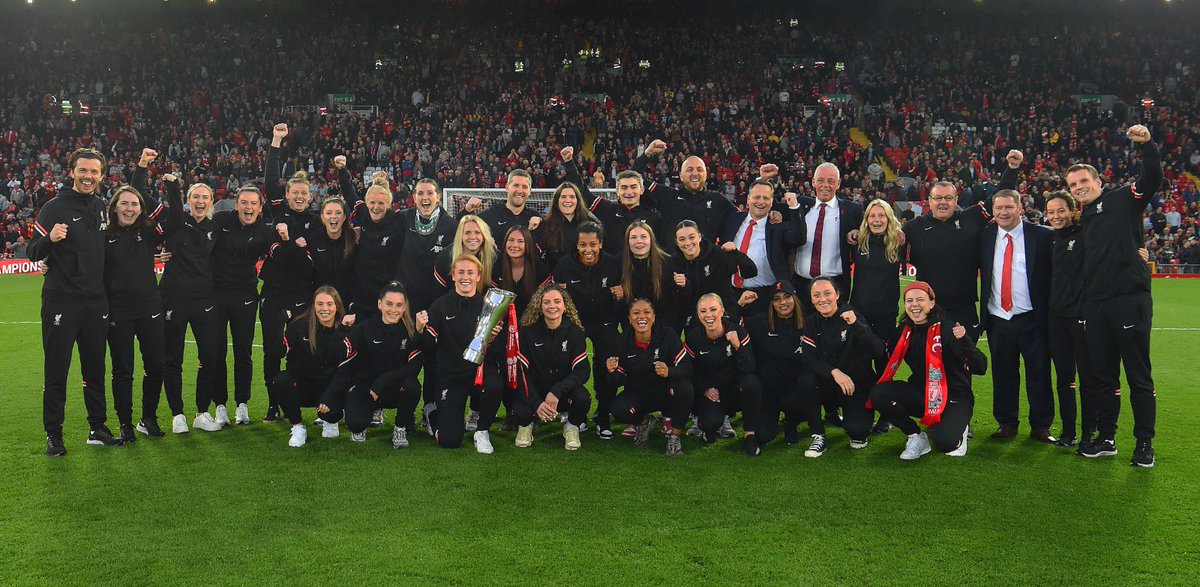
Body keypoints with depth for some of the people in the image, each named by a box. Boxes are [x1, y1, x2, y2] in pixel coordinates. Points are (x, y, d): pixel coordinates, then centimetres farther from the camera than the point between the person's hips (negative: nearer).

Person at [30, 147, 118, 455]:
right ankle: (53, 435, 11)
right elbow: (34, 254, -11)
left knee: (95, 369, 12)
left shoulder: (101, 207, 10)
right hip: (61, 303, -5)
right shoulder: (54, 207, -8)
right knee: (56, 371, 2)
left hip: (95, 303, 5)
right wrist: (50, 239, -29)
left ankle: (98, 428, 22)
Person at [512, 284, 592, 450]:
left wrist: (557, 391, -29)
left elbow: (582, 370, -14)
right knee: (520, 413, -30)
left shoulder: (575, 331, -8)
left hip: (564, 392, 0)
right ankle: (526, 424, 10)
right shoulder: (528, 331, -9)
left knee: (583, 398, -32)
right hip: (534, 390, 0)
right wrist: (536, 403, -23)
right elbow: (520, 371, -10)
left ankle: (572, 427, 3)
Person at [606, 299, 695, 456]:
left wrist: (669, 372, -40)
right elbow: (620, 381, -4)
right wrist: (613, 372, -27)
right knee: (619, 411, -29)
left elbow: (687, 367, -18)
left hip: (666, 392, -1)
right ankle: (645, 422, 10)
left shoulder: (667, 334, -14)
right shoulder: (624, 342, -7)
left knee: (685, 388, -34)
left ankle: (674, 435, -9)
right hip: (638, 393, 2)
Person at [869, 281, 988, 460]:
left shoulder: (947, 329, -17)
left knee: (944, 442, -32)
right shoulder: (904, 332, 0)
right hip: (921, 394, 5)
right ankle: (917, 437, 0)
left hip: (954, 397, -5)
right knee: (878, 393, -19)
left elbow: (980, 368, -20)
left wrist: (964, 341, -40)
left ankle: (959, 429, 7)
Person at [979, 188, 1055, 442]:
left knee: (1039, 373, 3)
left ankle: (1040, 427, 14)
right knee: (1002, 374, 9)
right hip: (997, 319, 3)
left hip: (1032, 319, -3)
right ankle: (1006, 424, 20)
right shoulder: (985, 237, 7)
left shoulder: (1042, 236, -3)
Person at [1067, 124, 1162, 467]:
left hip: (1130, 299, -6)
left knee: (1138, 376, 1)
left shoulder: (1122, 200, 3)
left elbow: (1153, 179, -13)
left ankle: (1144, 443, 10)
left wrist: (1146, 146, -24)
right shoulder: (1081, 221, 19)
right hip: (1095, 304, 6)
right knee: (1103, 375, 12)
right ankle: (1106, 439, 22)